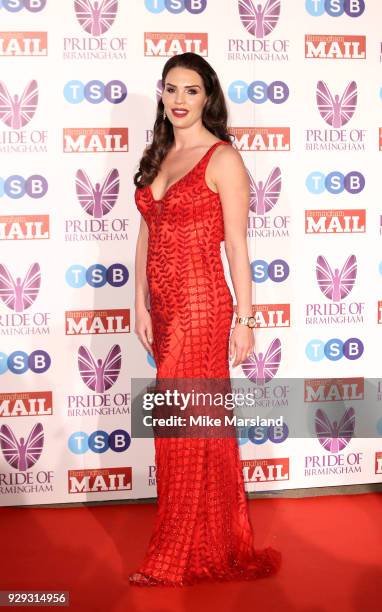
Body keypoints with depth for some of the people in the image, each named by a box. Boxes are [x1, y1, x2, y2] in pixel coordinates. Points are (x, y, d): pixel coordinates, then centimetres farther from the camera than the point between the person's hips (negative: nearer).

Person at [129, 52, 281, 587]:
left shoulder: (223, 158, -8)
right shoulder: (158, 157, 13)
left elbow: (237, 245, -9)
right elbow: (146, 235, 13)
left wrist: (244, 318, -9)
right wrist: (142, 304, 8)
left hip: (200, 306, -7)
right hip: (165, 307, 7)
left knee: (182, 428, 0)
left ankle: (175, 559, 15)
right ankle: (215, 543, 28)